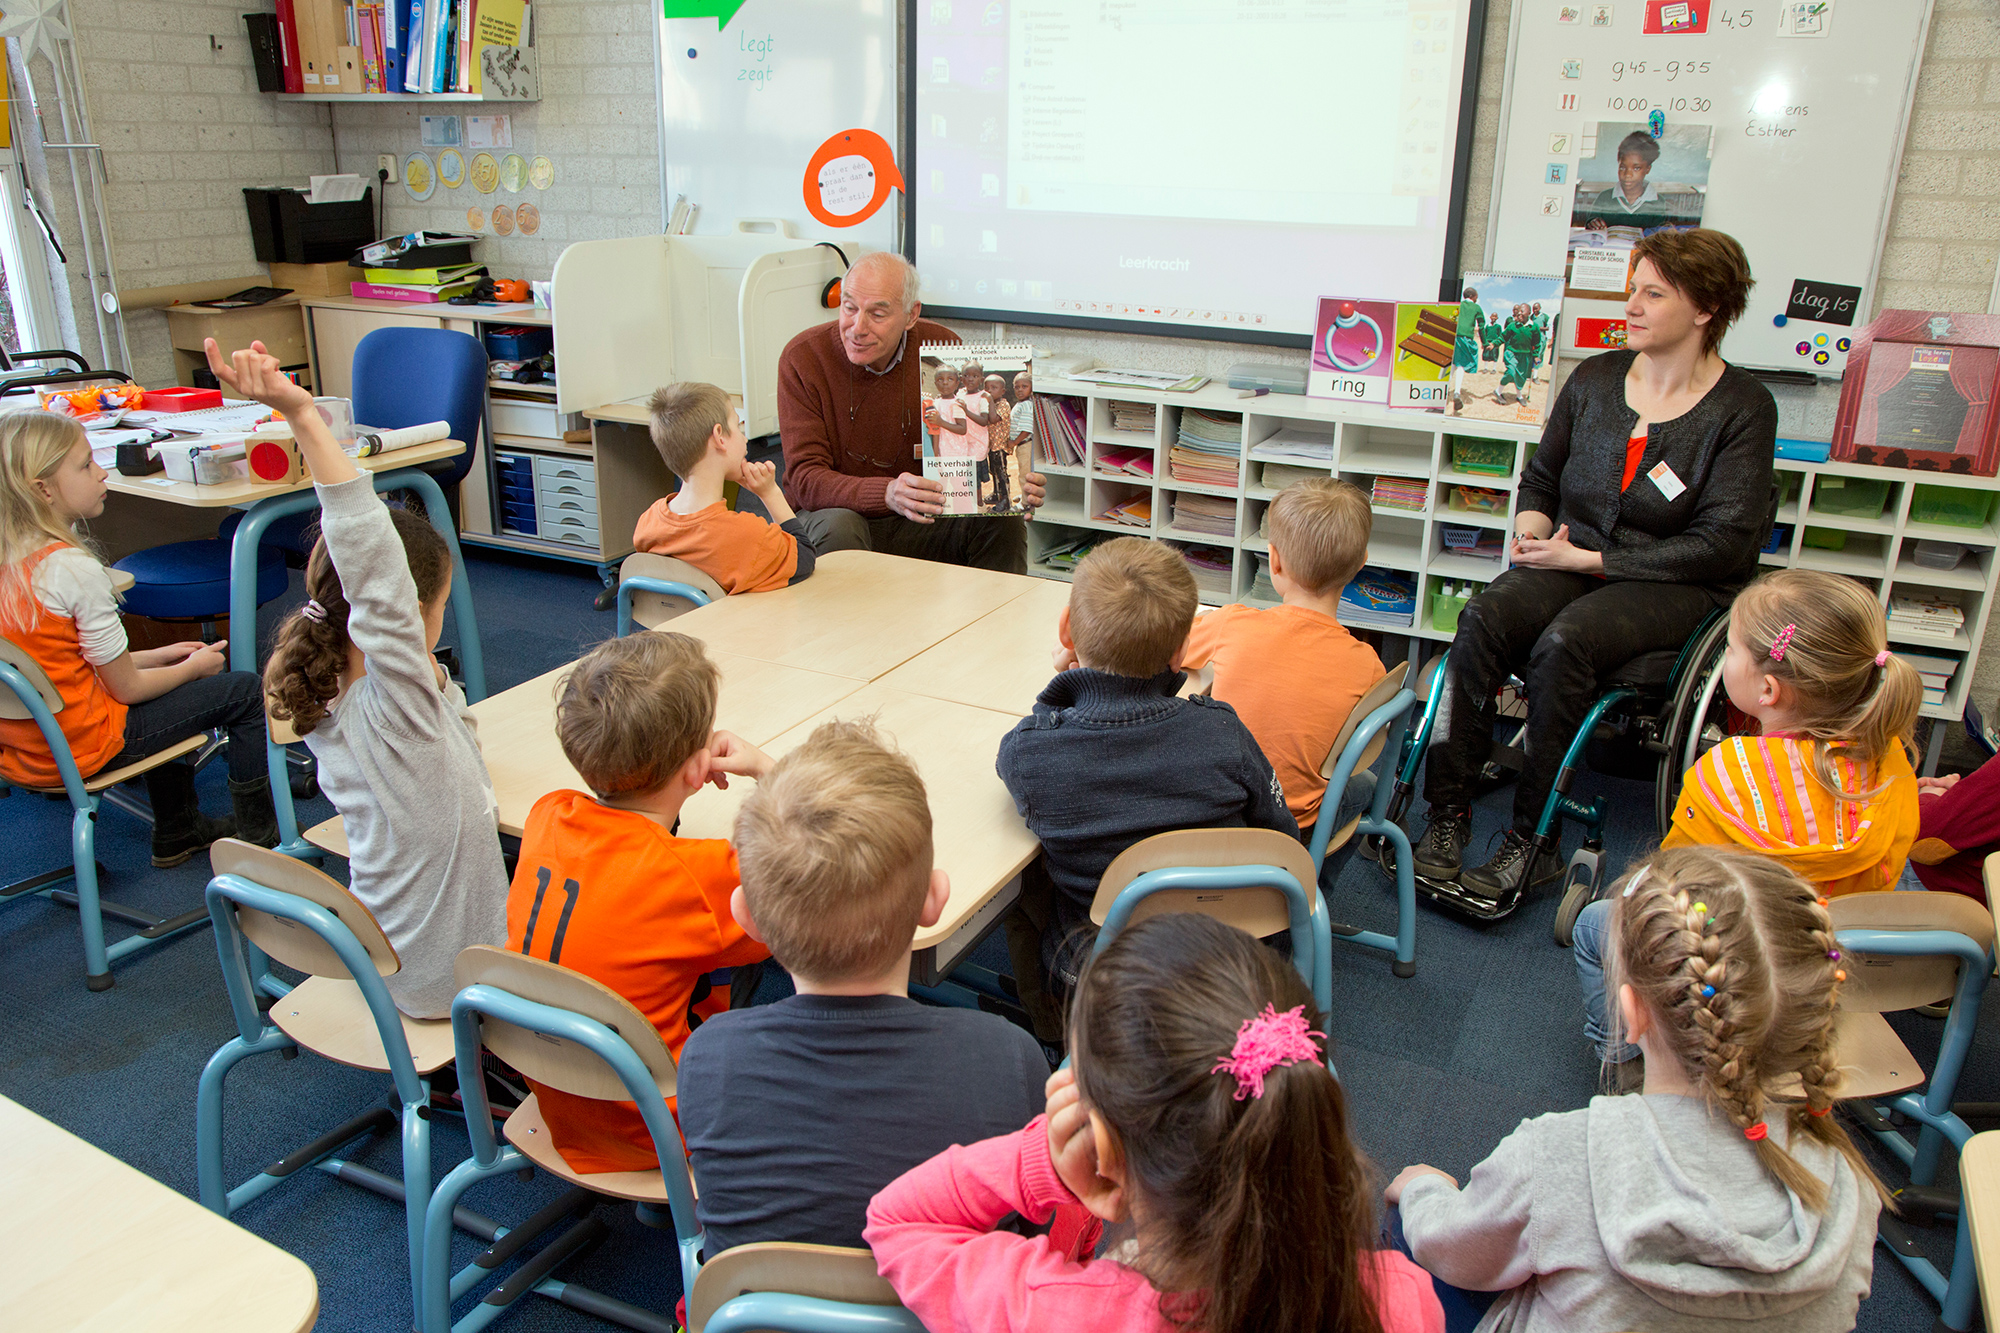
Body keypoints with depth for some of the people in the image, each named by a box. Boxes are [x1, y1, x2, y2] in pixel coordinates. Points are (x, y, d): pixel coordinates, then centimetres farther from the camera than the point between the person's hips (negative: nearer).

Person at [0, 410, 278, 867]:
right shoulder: (74, 568, -25)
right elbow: (127, 687, -17)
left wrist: (160, 656, 13)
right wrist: (194, 667, 1)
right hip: (81, 748, -9)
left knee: (164, 681, 32)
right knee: (245, 690, 2)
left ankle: (177, 831, 40)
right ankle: (258, 833, 19)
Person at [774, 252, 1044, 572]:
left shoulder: (944, 349, -6)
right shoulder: (802, 358, -14)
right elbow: (805, 479, -21)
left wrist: (1016, 484, -27)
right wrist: (887, 494, -40)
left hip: (922, 522, 2)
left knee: (1003, 521, -22)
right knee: (837, 528, -36)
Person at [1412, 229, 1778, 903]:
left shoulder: (1743, 409, -6)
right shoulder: (1596, 377, 8)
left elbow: (1722, 544, -12)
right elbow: (1541, 474, 21)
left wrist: (1589, 559, -15)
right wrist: (1531, 525, -4)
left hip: (1677, 586, -4)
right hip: (1571, 559, 4)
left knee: (1562, 643, -34)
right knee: (1483, 619, -27)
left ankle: (1533, 843, -23)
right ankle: (1447, 816, -25)